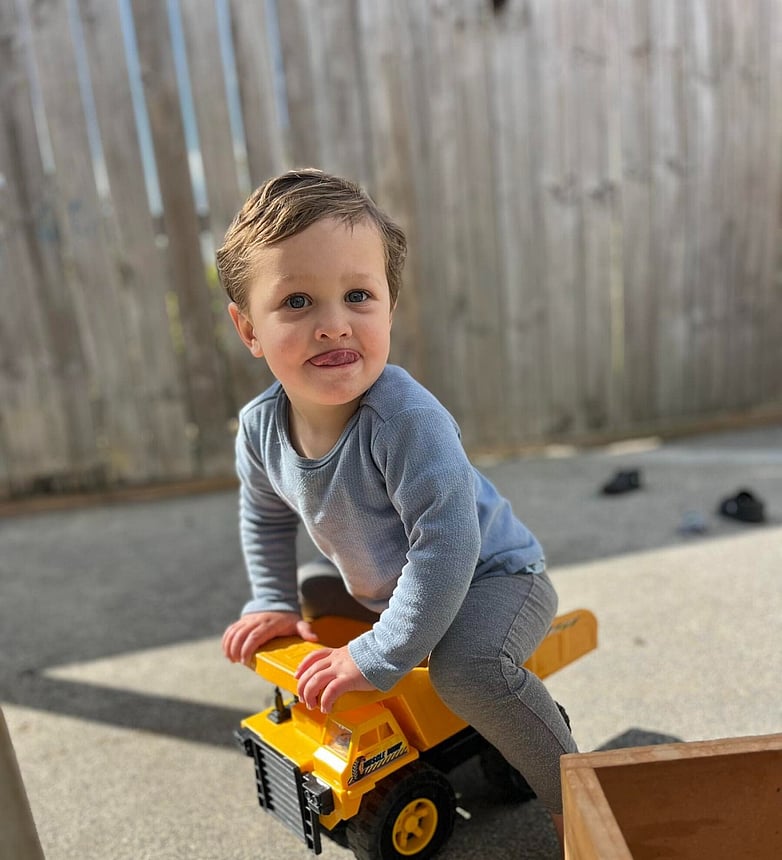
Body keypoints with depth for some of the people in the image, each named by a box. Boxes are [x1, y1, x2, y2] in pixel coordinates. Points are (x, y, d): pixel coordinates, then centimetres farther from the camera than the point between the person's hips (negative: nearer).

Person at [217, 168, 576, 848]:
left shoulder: (409, 419, -35)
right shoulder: (261, 427, -13)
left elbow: (445, 543, -35)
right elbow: (266, 517, 7)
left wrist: (378, 656, -29)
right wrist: (275, 604, 3)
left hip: (491, 574, -7)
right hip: (380, 582, 7)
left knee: (468, 665, -33)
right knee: (306, 592, 19)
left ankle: (574, 793, -3)